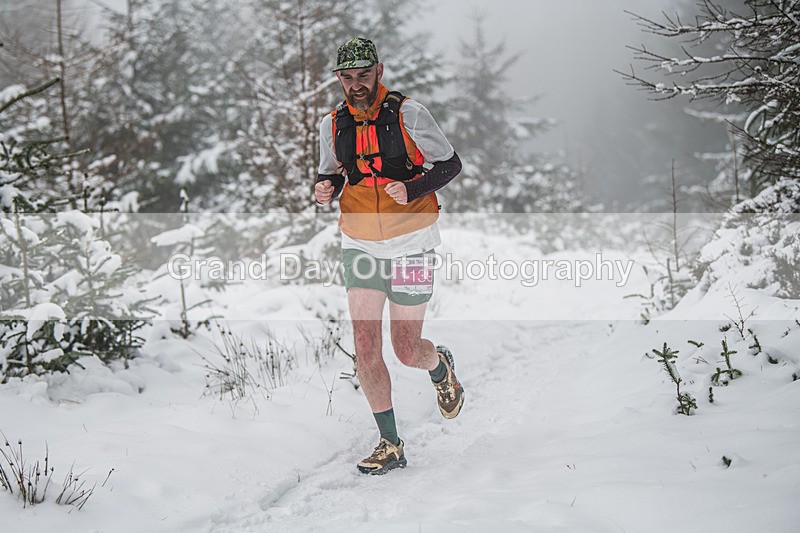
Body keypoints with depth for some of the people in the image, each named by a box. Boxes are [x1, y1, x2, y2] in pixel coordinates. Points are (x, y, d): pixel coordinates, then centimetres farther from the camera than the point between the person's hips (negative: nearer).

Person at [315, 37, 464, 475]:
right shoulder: (332, 125, 2)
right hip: (360, 245, 3)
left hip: (410, 243, -3)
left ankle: (440, 367, 38)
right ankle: (390, 445, 4)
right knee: (365, 347, -7)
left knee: (406, 351, 1)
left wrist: (412, 190, -22)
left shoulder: (408, 114, -10)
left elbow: (450, 163, -4)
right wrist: (324, 189, -8)